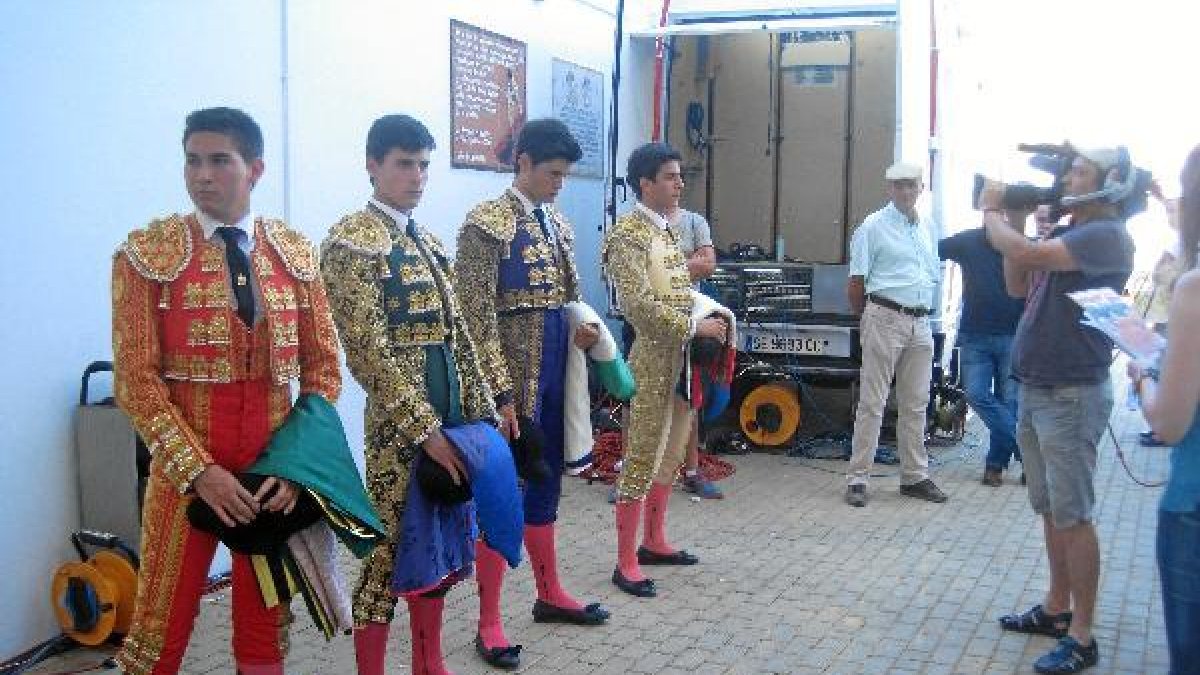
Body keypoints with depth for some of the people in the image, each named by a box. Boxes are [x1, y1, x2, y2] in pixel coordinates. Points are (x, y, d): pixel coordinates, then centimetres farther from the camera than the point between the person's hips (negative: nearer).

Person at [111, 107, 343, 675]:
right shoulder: (147, 254, -5)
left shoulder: (294, 252, 4)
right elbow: (135, 378, -8)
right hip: (187, 472, -2)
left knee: (267, 628, 12)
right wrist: (198, 470, -16)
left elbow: (323, 364, 5)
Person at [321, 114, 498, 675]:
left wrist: (480, 411, 9)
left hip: (452, 417, 8)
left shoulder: (427, 241, 14)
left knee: (439, 540, 15)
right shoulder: (351, 240, -11)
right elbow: (368, 350, -17)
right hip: (400, 426, -8)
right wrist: (424, 428, -18)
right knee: (390, 547, 0)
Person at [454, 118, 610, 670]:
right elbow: (478, 319, -16)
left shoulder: (558, 223, 12)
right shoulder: (486, 224, -12)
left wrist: (582, 329, 2)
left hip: (554, 379, 7)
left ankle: (550, 595, 34)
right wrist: (502, 394, -20)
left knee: (544, 490, 19)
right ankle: (489, 623, 11)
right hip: (510, 383, -7)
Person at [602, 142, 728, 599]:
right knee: (641, 459, -4)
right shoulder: (627, 235, -14)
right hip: (653, 360, -9)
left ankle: (654, 542, 30)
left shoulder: (666, 230, 14)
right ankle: (626, 563, 4)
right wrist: (696, 326, -20)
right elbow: (639, 305, -23)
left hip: (683, 358, 9)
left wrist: (712, 317, 6)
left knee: (669, 454, 17)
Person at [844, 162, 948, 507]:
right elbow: (856, 283, -3)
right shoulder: (874, 226, -5)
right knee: (872, 402, -4)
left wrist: (926, 310, 15)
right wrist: (867, 319, 4)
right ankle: (857, 479, 1)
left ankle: (915, 476, 21)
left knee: (915, 404, 12)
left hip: (921, 322, 6)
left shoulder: (926, 226, 14)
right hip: (886, 319, -6)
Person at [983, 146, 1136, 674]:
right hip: (1034, 390, 9)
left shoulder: (1106, 235, -15)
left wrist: (992, 212, -9)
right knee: (1049, 509, 17)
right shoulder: (1065, 234, 13)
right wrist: (1016, 223, 7)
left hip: (1072, 396, -9)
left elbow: (1026, 255, -27)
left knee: (1072, 515, -4)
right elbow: (1018, 286, 17)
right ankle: (1057, 608, 29)